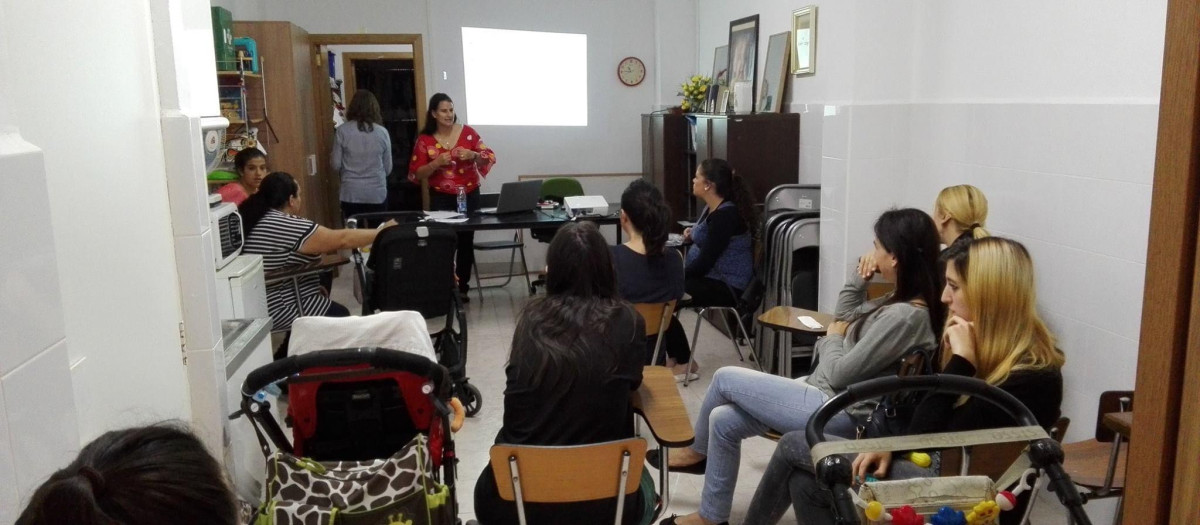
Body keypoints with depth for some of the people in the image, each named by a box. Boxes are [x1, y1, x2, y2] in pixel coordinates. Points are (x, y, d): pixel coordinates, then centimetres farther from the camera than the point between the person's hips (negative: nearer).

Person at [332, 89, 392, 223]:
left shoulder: (342, 131, -5)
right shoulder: (382, 132, -2)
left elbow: (336, 165, -2)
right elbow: (388, 168, 5)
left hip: (351, 194, 0)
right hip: (378, 194, 1)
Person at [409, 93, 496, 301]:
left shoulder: (467, 132, -1)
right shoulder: (424, 140, -2)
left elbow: (489, 157, 1)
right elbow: (416, 174, -2)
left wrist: (472, 155, -18)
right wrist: (436, 163, -18)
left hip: (469, 195, 1)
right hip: (440, 198, -1)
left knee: (466, 240, 4)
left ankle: (462, 287, 14)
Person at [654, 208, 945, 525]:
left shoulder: (906, 316, -25)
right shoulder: (902, 302, 6)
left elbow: (839, 373, -21)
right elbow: (844, 314, 20)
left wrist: (832, 338, -1)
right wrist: (859, 278, 4)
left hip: (838, 414, -10)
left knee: (725, 379, -1)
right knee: (723, 420, 4)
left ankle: (697, 451, 22)